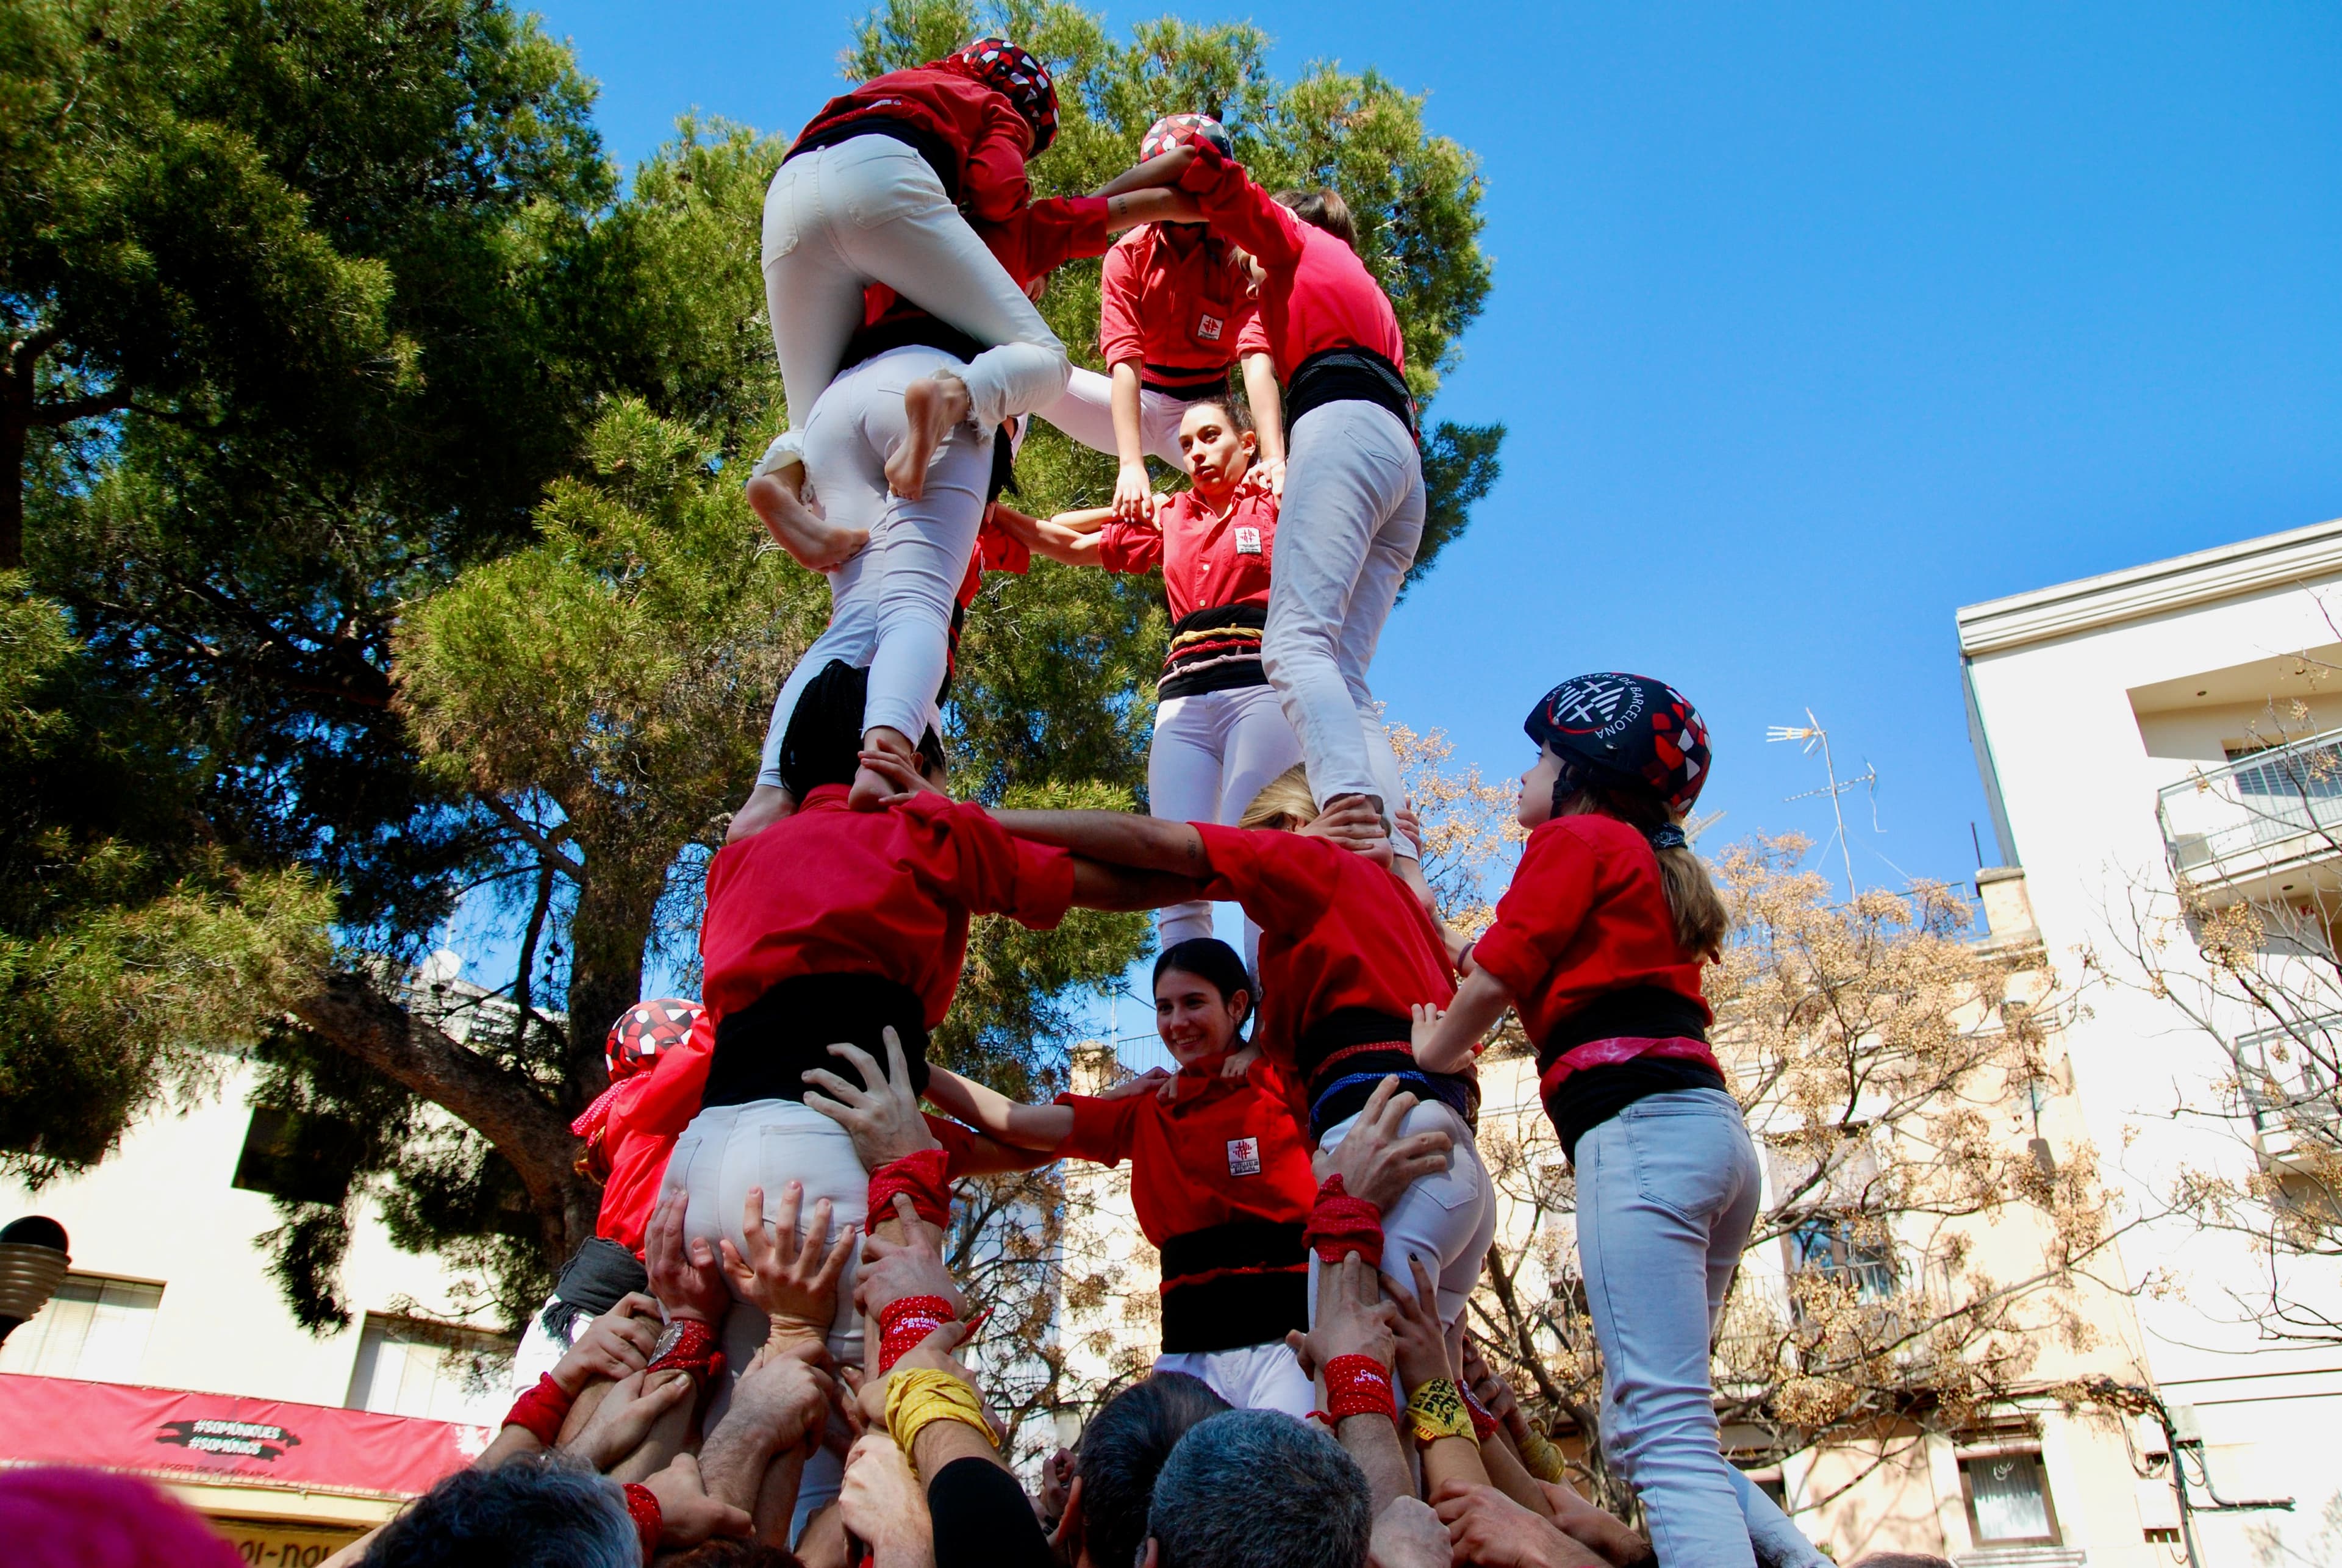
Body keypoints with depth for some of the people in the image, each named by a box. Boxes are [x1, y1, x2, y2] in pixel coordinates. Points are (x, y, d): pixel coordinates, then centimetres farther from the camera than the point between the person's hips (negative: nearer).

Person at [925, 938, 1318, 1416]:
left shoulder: (1282, 1085, 4)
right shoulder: (1146, 1114, 16)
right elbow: (1015, 1122, 12)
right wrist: (911, 1069, 3)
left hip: (1285, 1334, -4)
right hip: (1191, 1348, 4)